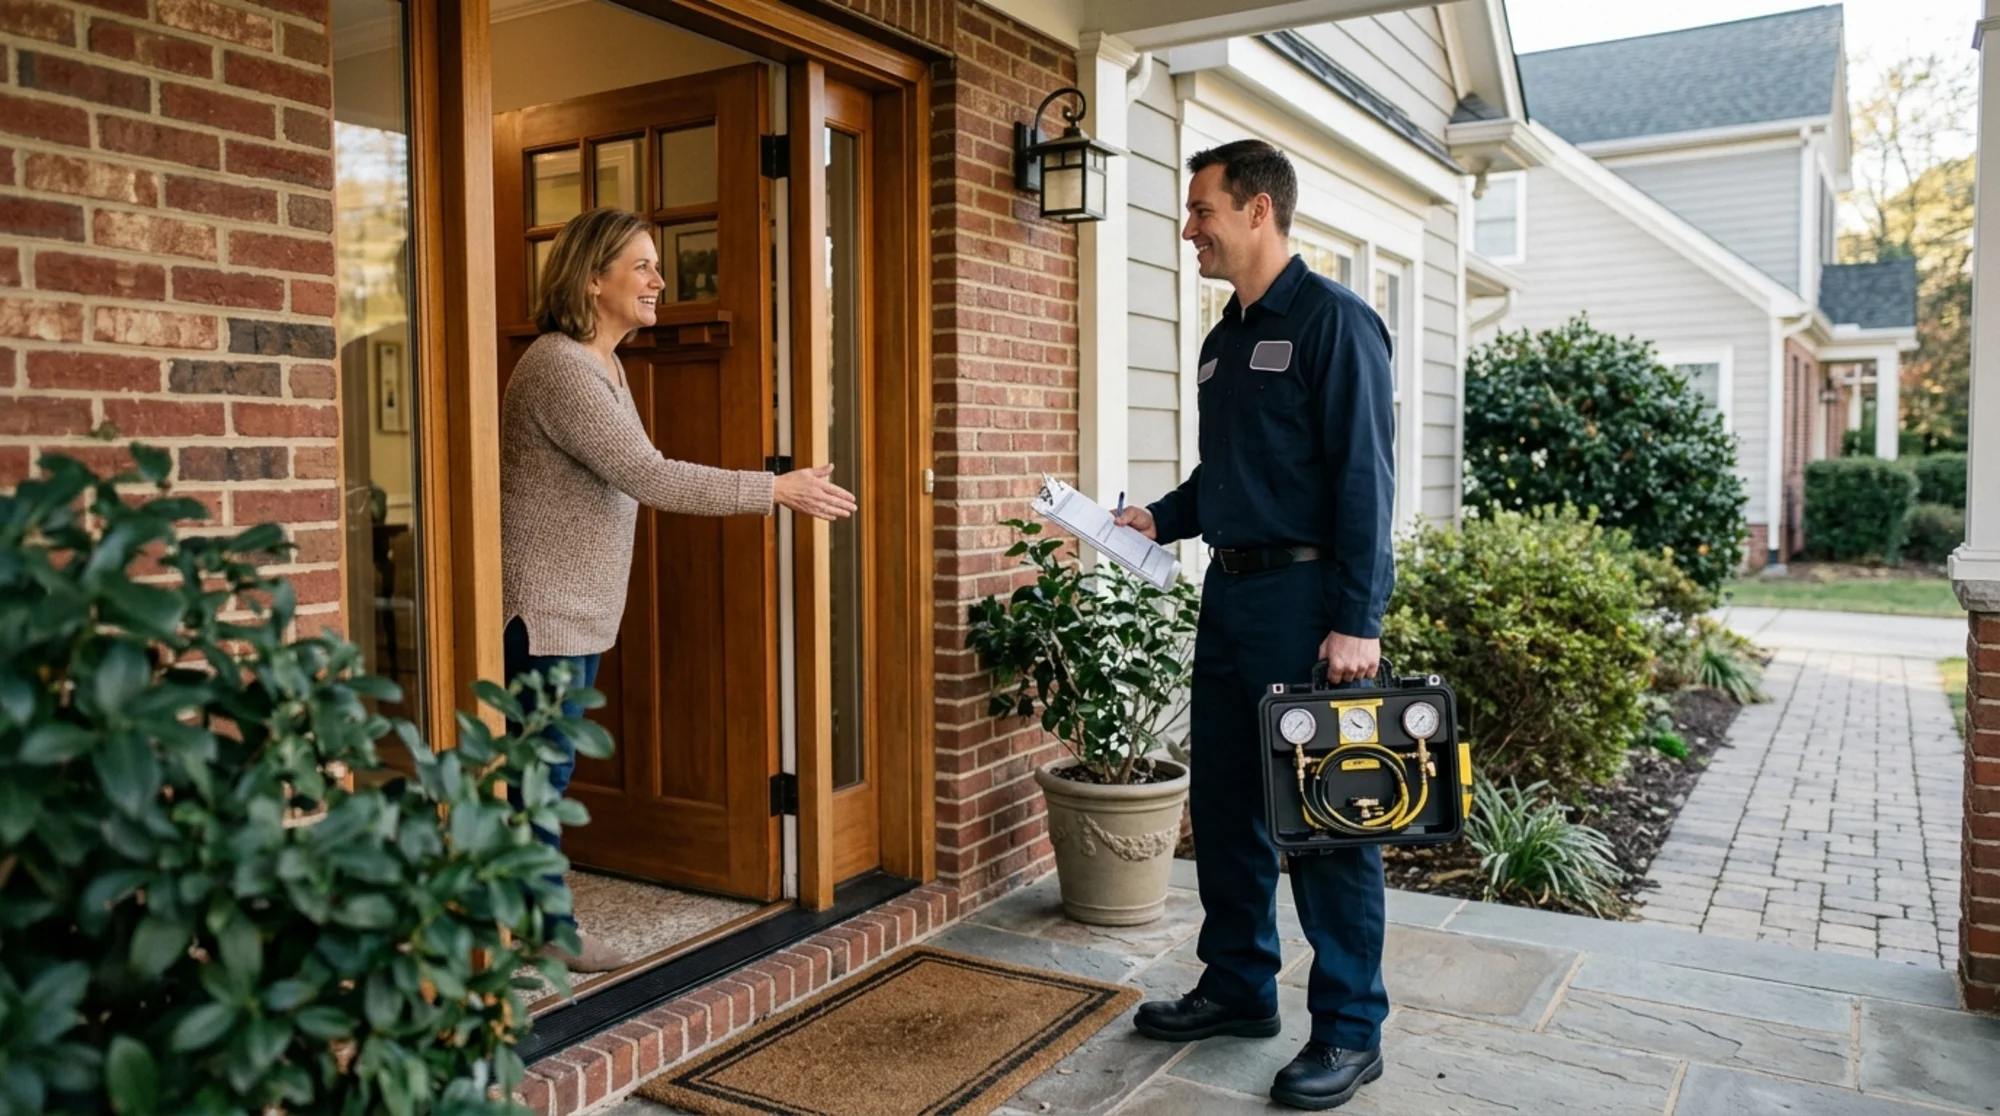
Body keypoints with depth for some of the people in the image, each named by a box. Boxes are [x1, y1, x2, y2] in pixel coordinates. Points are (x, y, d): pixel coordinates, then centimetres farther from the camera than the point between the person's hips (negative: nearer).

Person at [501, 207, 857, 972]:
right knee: (541, 773, 0)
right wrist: (777, 489, -23)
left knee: (549, 772, 16)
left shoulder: (601, 364, 13)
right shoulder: (560, 368, -19)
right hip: (539, 610, -10)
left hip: (580, 610, 10)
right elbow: (648, 478, -25)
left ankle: (546, 927, 26)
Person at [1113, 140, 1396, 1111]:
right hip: (1230, 592, 9)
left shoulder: (1332, 319, -9)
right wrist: (1160, 518, 8)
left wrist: (1356, 620, -20)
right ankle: (1239, 986, 30)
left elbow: (1364, 476, -16)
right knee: (1223, 800, 14)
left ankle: (1350, 1030, 14)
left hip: (1305, 595, -8)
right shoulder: (1222, 341, 16)